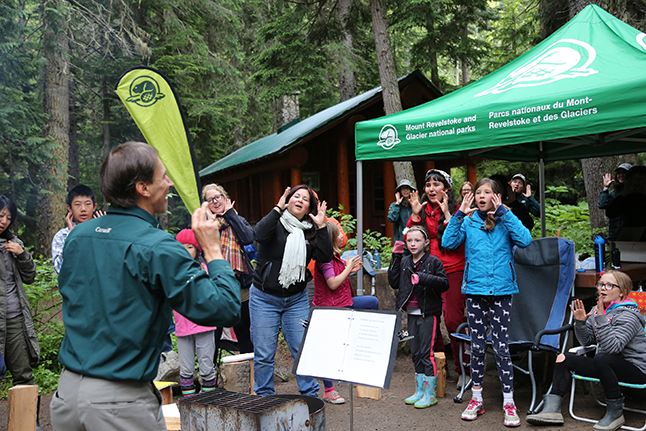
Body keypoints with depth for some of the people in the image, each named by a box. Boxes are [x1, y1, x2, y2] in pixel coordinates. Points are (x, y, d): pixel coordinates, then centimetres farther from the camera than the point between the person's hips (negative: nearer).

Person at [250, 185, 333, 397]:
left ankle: (311, 395, 19)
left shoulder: (310, 231, 6)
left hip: (297, 299, 3)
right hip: (264, 298, -3)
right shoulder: (275, 222, -4)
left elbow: (326, 257, -7)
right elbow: (259, 234, -27)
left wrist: (321, 227, -12)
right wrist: (278, 209, -24)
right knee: (263, 354, 2)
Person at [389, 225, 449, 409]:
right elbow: (394, 283, 1)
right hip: (412, 313, 6)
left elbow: (444, 283, -14)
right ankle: (420, 390, 24)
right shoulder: (404, 262, 9)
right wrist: (396, 258, -2)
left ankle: (431, 394, 7)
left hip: (428, 313, -6)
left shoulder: (433, 262, -7)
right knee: (416, 353, 13)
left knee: (426, 352, -4)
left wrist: (423, 278, -26)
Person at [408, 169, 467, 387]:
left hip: (452, 272, -4)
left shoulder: (455, 210, 1)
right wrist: (415, 214, -6)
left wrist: (447, 214, -15)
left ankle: (463, 370, 2)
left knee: (453, 320, -11)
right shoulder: (422, 210, 12)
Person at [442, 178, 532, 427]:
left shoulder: (506, 220, 3)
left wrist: (503, 212, -15)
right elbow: (448, 242, -5)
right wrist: (459, 214, -9)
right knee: (477, 346, 9)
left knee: (501, 347, 0)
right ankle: (476, 399, 22)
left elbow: (525, 240, -14)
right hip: (475, 290, 1)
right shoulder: (468, 221, 6)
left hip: (501, 290, -1)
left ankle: (508, 402, 11)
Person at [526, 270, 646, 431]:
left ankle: (615, 411, -19)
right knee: (564, 359, -1)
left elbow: (613, 347, -29)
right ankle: (552, 409, -7)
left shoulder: (628, 315, -17)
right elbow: (586, 341, 7)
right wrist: (580, 322, -10)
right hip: (608, 366, 8)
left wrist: (601, 318, -33)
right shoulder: (598, 310, 6)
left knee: (601, 359, -36)